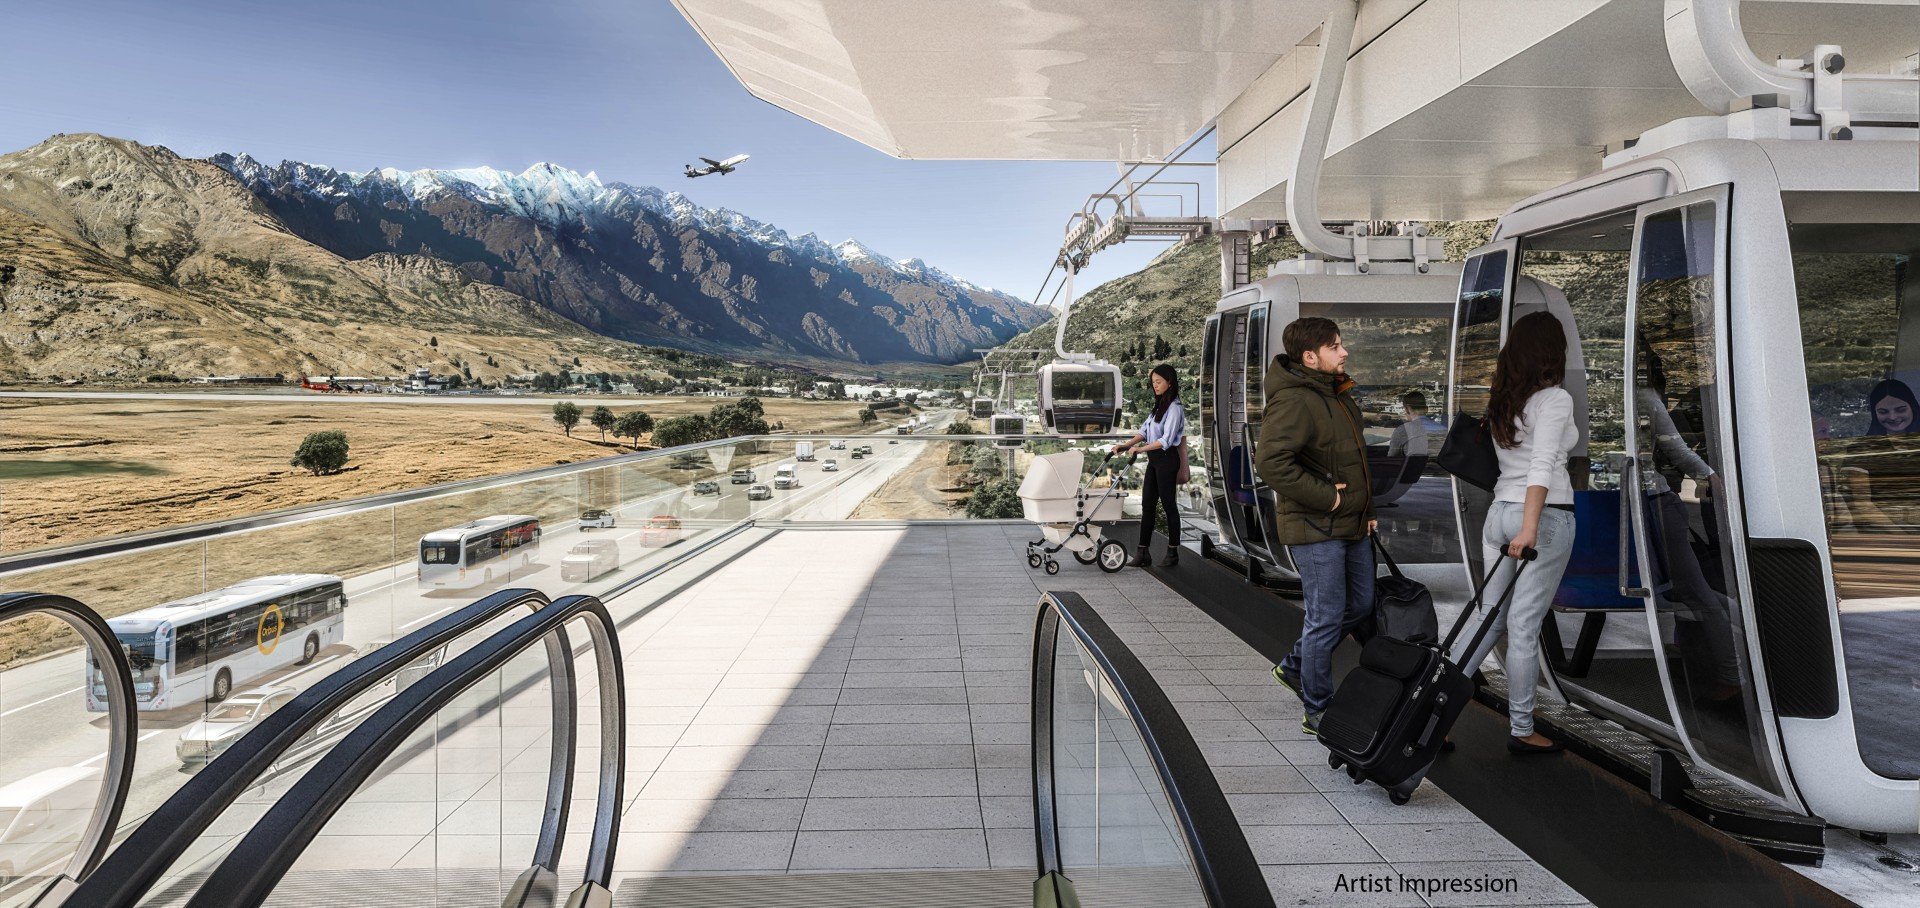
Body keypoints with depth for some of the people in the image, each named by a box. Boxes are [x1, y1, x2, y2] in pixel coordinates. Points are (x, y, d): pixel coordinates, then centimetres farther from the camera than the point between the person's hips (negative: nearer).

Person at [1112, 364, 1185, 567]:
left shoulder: (1174, 408, -12)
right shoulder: (1158, 406, 16)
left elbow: (1166, 440, -19)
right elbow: (1144, 431, 14)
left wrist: (1141, 449, -25)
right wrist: (1126, 445, 1)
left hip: (1167, 460, -9)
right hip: (1154, 460, 9)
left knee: (1168, 504, -1)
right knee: (1147, 505, 6)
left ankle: (1173, 552, 9)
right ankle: (1142, 552, 8)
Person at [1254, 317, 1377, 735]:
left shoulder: (1338, 394, 12)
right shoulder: (1293, 401, -20)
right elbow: (1271, 462, -33)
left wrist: (1366, 509, 18)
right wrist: (1326, 497, -24)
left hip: (1351, 526, 10)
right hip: (1315, 528, -10)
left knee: (1360, 605, 19)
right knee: (1327, 618, -2)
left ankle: (1294, 666, 37)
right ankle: (1317, 712, 13)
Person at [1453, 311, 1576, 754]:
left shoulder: (1501, 401, 12)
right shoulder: (1555, 399, -10)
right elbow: (1541, 465, -21)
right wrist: (1530, 527, -27)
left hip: (1499, 511, 7)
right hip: (1546, 516, -7)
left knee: (1490, 618, 11)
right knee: (1524, 626, -1)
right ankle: (1521, 730, 9)